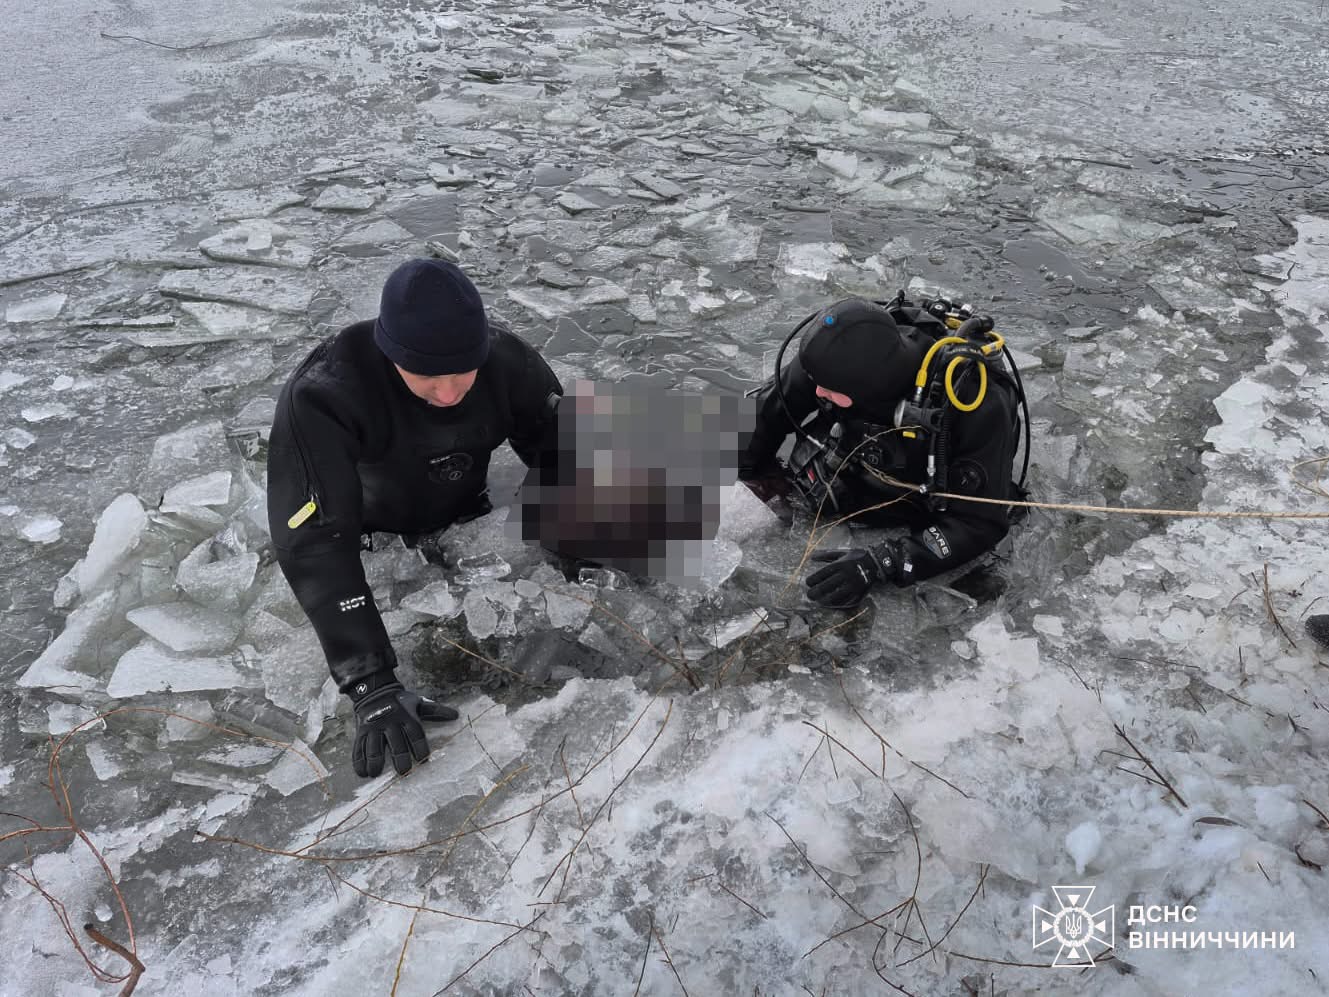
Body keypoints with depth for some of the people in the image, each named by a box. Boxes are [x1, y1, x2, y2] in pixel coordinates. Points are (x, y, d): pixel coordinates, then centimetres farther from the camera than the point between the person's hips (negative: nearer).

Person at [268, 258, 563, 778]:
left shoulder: (507, 359, -32)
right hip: (375, 535, -2)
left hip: (466, 519, 2)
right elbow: (315, 542, -47)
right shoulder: (321, 393, -42)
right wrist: (372, 684, -53)